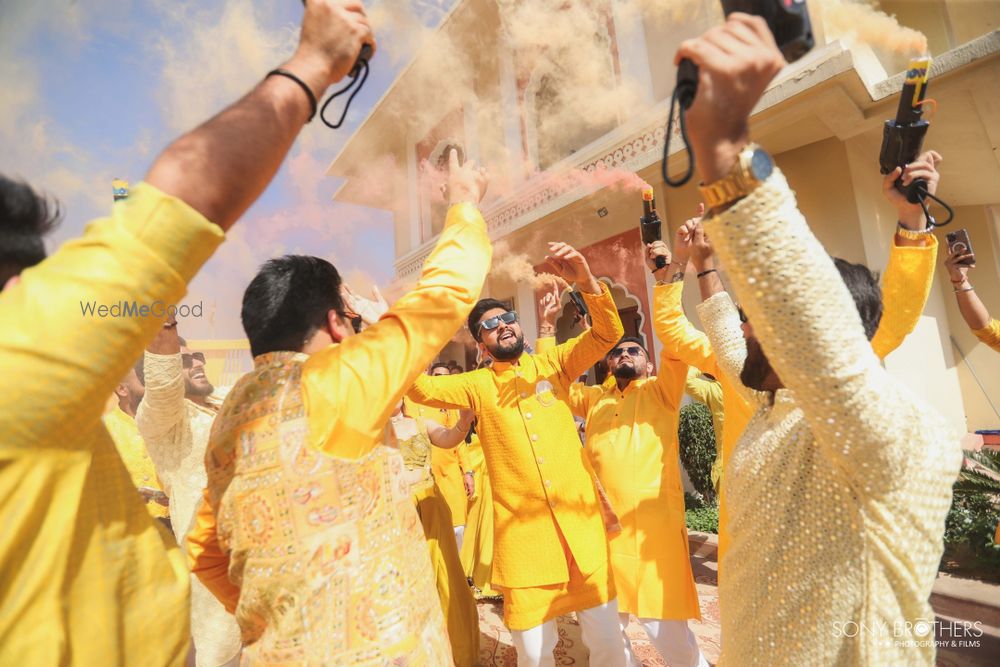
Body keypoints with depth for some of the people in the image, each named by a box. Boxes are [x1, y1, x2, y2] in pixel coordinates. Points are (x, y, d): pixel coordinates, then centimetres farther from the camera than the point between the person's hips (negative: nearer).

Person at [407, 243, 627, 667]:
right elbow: (420, 389, -5)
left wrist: (587, 282, -21)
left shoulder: (553, 364, 4)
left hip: (581, 521, 1)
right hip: (521, 531, 0)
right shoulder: (477, 385, 3)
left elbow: (607, 334, -4)